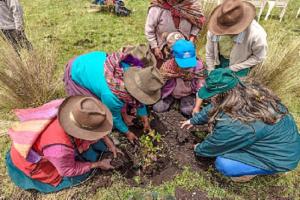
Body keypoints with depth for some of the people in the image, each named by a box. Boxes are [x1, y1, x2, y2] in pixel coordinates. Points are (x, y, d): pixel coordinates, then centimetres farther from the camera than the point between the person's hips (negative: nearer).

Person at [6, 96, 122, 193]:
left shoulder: (73, 109, -29)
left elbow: (95, 128, -7)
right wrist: (98, 164, -12)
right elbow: (69, 170, -21)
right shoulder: (60, 148, -43)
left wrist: (110, 144, -5)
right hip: (28, 160, -5)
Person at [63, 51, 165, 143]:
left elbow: (139, 99, -2)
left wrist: (145, 119, 7)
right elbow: (114, 116, -16)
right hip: (76, 74, -6)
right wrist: (127, 133, 1)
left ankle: (123, 114, 25)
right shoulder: (112, 96, -38)